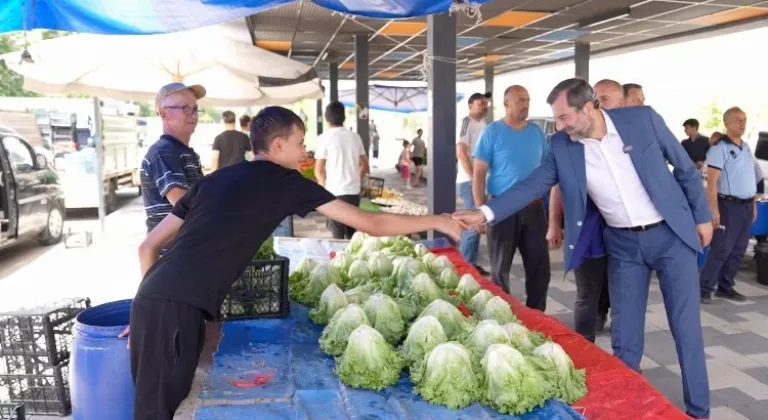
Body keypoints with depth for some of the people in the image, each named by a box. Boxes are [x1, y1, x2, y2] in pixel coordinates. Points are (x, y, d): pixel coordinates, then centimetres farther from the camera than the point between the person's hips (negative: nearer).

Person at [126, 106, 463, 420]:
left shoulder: (214, 180, 20)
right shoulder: (285, 182, 2)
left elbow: (149, 246, 20)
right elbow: (372, 224, 5)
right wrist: (437, 221, 17)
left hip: (151, 300, 8)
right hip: (179, 308, -8)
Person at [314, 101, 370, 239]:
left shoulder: (324, 138, -7)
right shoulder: (355, 137, 7)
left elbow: (319, 170, -6)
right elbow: (364, 165, 13)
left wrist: (324, 186, 11)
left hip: (335, 192, -4)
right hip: (354, 191, 5)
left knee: (338, 235, 1)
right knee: (352, 233, 13)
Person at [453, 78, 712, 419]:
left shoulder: (643, 119, -11)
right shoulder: (562, 147, -6)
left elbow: (685, 167, -1)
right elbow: (533, 185, -8)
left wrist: (702, 216, 3)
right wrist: (485, 213, -20)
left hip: (670, 234, -1)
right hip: (623, 244, 2)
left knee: (685, 328, 6)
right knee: (624, 336, 7)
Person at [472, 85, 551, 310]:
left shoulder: (536, 131, 7)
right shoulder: (492, 132, -6)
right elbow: (479, 173, -8)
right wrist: (480, 210, -15)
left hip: (534, 207, 4)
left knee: (540, 266, 8)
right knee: (500, 267, 7)